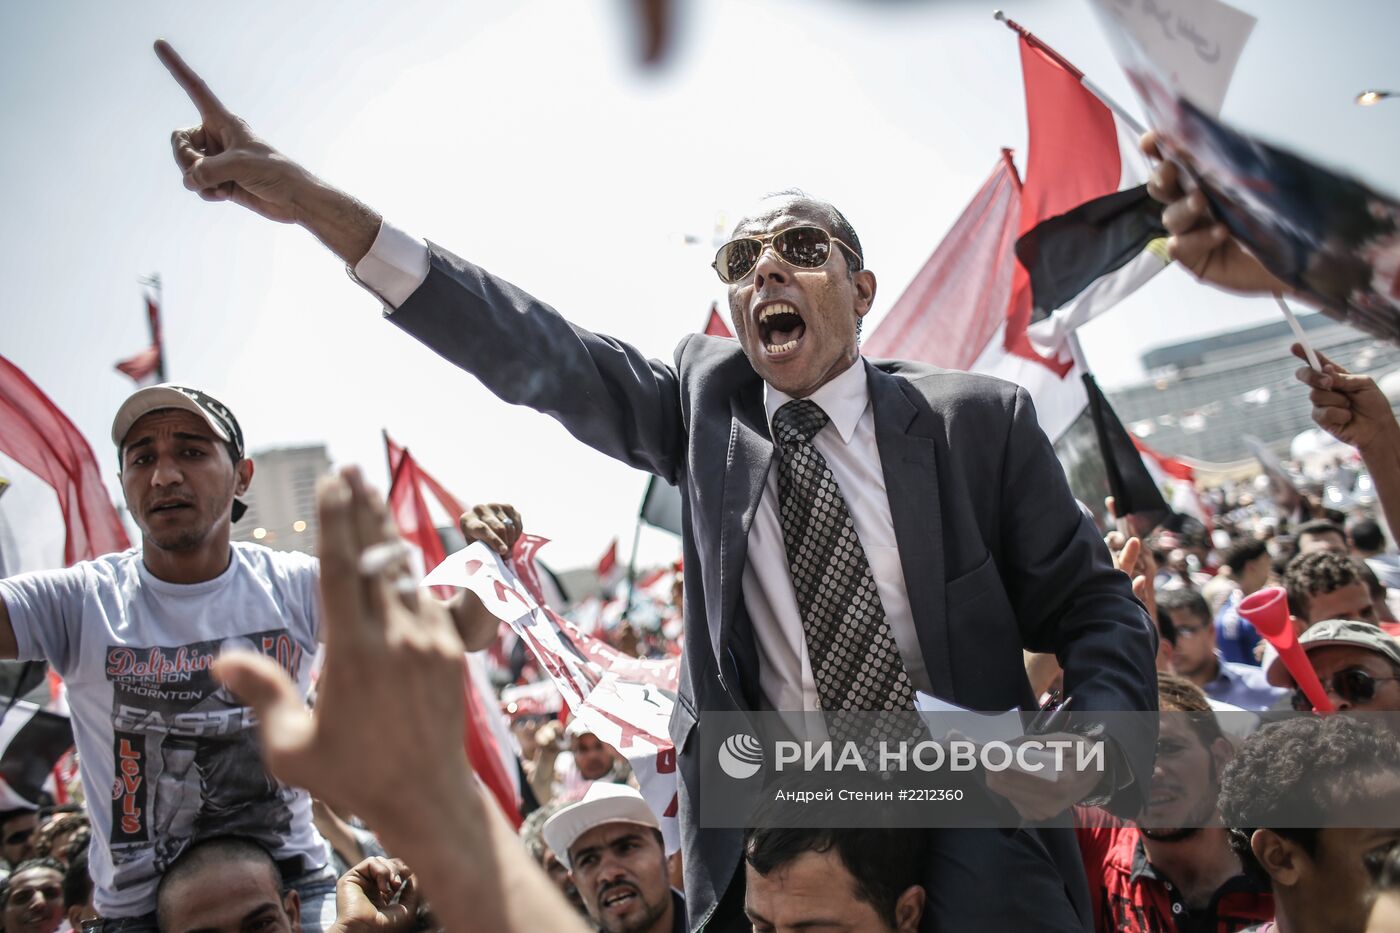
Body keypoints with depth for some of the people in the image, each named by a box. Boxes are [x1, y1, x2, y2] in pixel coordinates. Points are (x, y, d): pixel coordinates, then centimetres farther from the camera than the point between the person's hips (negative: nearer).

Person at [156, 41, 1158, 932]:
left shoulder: (980, 418, -5)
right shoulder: (708, 399, 1)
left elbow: (1097, 611, 0)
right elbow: (536, 356, -12)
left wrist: (1094, 742, -22)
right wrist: (321, 209, -22)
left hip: (971, 834, -1)